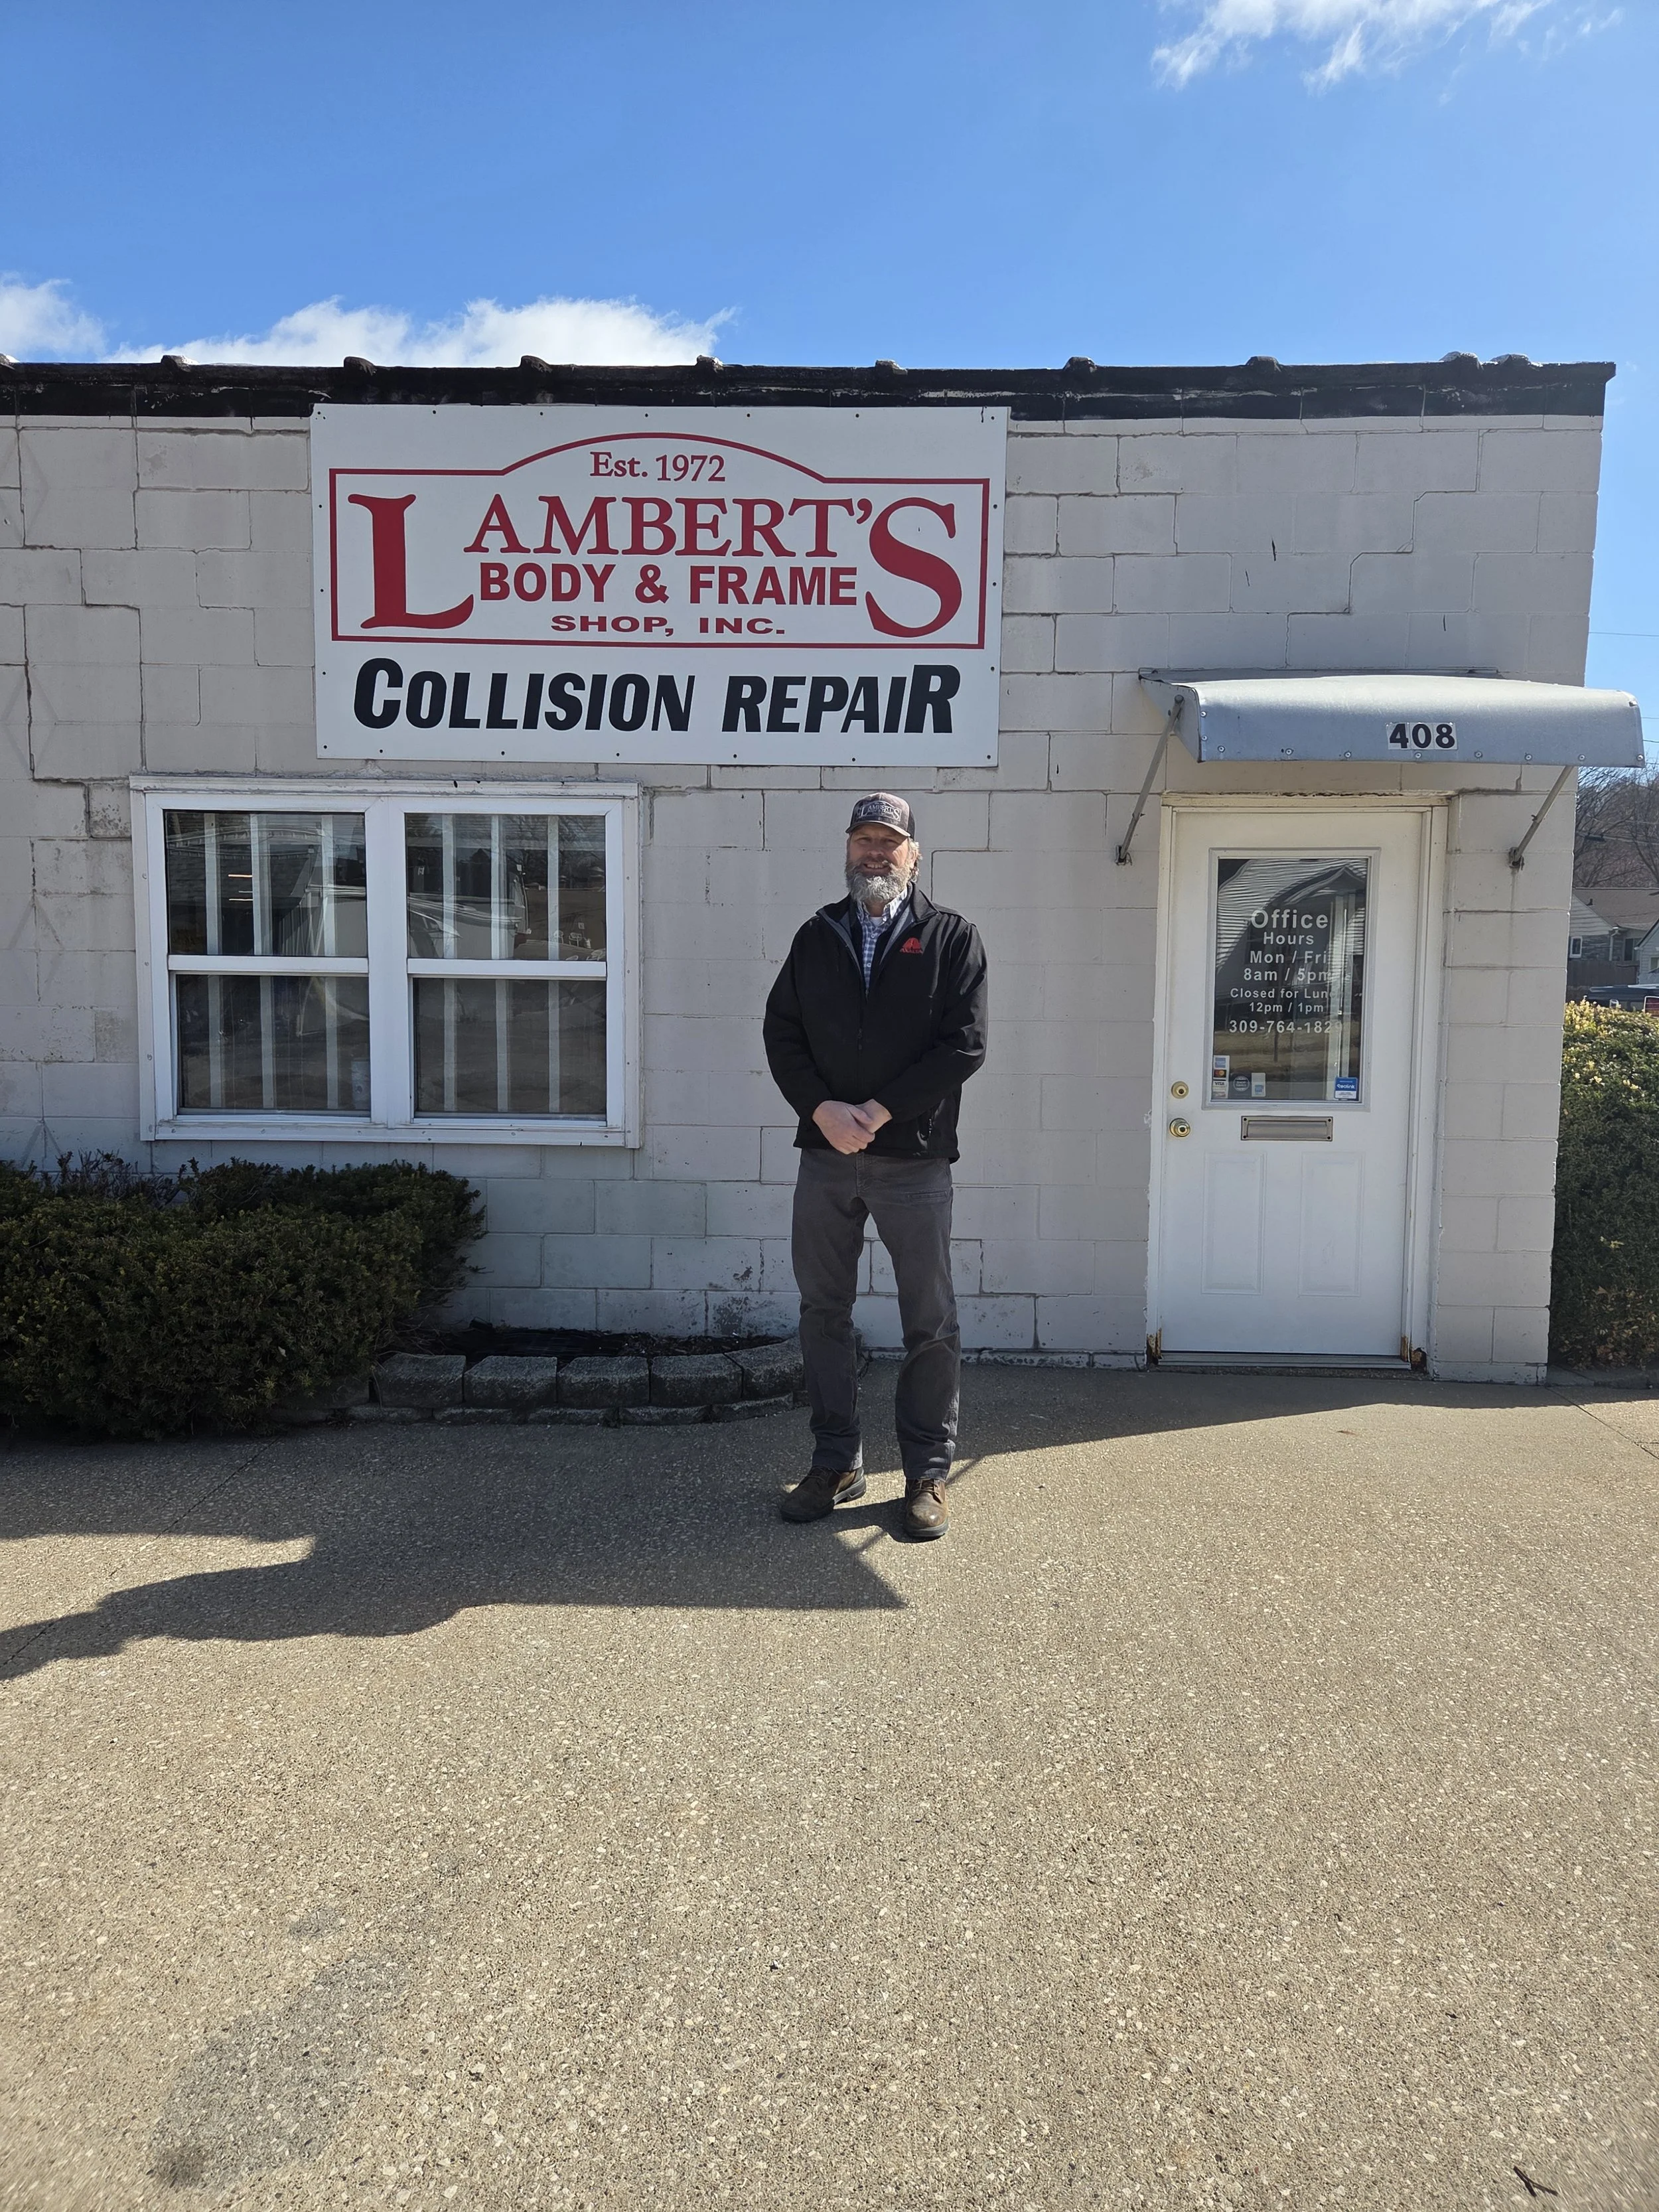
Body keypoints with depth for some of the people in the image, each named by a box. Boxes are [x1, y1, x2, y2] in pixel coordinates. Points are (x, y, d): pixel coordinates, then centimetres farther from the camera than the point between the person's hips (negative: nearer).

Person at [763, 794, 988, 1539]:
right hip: (824, 1152, 3)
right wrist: (822, 1108, -11)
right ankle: (836, 1463, 24)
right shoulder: (816, 937, 12)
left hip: (914, 1157, -3)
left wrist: (881, 1110, -14)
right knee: (823, 1312, 10)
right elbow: (781, 1031, 6)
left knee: (930, 1323, 4)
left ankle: (928, 1472, 17)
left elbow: (965, 1043, -7)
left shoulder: (952, 939, 2)